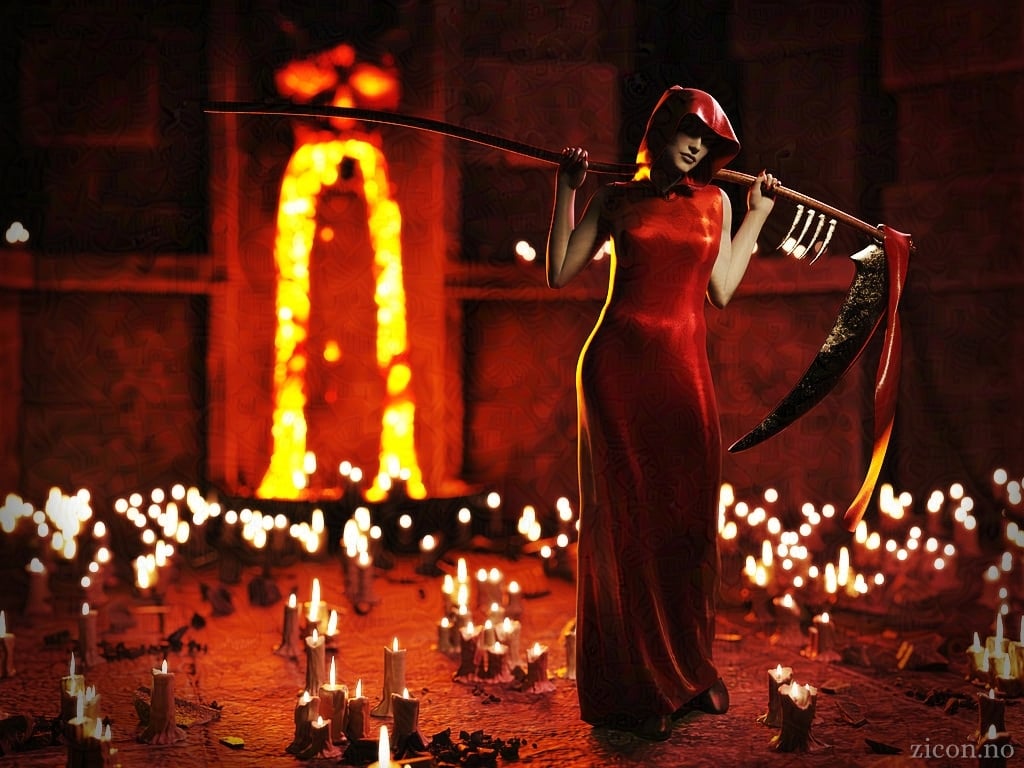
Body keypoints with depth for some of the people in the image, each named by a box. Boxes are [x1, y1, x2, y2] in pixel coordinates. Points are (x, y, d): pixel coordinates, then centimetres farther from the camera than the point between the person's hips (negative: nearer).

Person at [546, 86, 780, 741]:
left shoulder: (715, 202, 13)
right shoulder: (617, 199, 7)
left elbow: (721, 291, 10)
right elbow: (560, 273, 3)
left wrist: (757, 216, 14)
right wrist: (567, 189, 1)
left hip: (684, 369, 3)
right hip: (617, 363, -2)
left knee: (688, 521, 5)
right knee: (626, 520, 1)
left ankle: (689, 673, 22)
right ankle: (636, 686, 11)